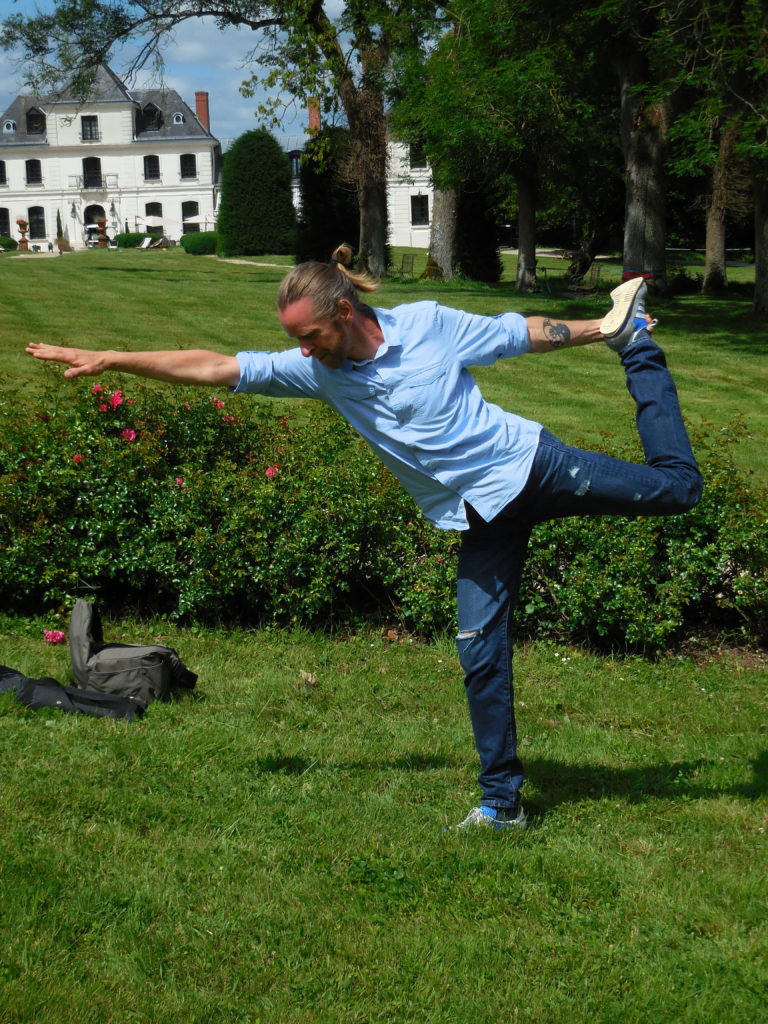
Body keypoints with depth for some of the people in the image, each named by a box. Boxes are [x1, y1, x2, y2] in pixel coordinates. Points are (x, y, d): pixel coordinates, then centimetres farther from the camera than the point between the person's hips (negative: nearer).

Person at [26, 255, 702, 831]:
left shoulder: (429, 324, -13)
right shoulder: (317, 370, -5)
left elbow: (520, 333, 1)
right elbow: (215, 368, -7)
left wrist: (600, 331, 6)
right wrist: (107, 360, -9)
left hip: (532, 463, -2)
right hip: (482, 515, 2)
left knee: (675, 486, 0)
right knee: (481, 655, -4)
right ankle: (502, 803, 7)